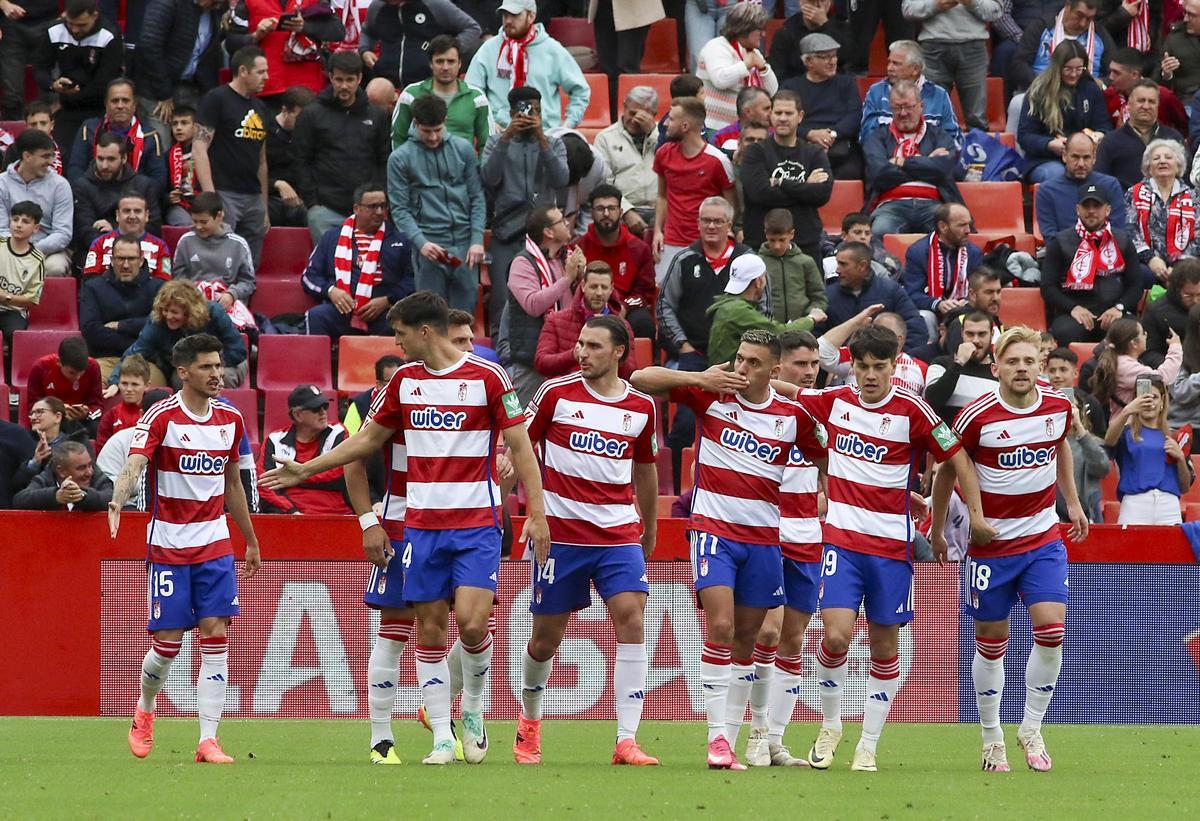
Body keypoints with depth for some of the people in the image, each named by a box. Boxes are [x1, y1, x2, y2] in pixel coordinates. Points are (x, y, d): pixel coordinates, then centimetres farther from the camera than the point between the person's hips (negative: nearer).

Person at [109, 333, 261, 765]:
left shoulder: (230, 419, 7)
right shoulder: (162, 417, -10)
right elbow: (134, 464, -24)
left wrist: (251, 541, 24)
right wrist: (118, 500, -45)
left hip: (215, 542, 4)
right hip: (168, 545, -4)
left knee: (216, 635, -7)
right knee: (168, 641, -2)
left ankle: (208, 740, -7)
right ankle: (145, 711, 29)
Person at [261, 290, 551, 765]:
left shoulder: (488, 377, -5)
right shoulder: (405, 380, 9)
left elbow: (519, 446, -4)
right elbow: (368, 439, 21)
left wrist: (537, 514, -10)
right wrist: (305, 470, 21)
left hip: (477, 525, -4)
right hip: (421, 525, 4)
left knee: (471, 621, -17)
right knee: (429, 630, 1)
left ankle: (473, 710, 9)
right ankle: (442, 738, 6)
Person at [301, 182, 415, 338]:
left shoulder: (399, 241, 20)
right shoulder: (333, 237, 24)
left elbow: (411, 281, 12)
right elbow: (309, 275, 21)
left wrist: (388, 300, -6)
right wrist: (330, 291, 0)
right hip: (341, 311, 1)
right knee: (315, 317, -32)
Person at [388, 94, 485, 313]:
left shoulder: (463, 149, 8)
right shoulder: (400, 158, 2)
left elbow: (477, 198, 9)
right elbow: (400, 209, 0)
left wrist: (477, 240, -2)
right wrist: (421, 242, -15)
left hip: (464, 246, 2)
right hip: (430, 246, -2)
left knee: (465, 311, 2)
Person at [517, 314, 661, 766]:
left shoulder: (641, 406, 6)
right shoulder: (556, 393, -2)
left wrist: (649, 530, 29)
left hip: (619, 533, 1)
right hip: (560, 532, -1)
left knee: (630, 615, -18)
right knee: (546, 638, 4)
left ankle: (627, 741, -19)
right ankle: (529, 720, 35)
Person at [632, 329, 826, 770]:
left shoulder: (793, 416, 2)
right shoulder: (711, 395, -3)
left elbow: (824, 455, 18)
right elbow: (641, 379, -6)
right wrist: (701, 379, -16)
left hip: (764, 538, 3)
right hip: (714, 530, -3)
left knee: (745, 640, 7)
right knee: (720, 627, -17)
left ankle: (729, 737, 14)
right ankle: (717, 736, -18)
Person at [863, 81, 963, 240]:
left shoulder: (940, 136, 21)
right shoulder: (878, 137, 20)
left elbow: (943, 168, 0)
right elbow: (879, 173, 1)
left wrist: (901, 162, 5)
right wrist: (925, 163, 6)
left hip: (931, 205, 0)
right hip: (892, 205, 0)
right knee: (881, 232, -38)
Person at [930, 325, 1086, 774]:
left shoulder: (1059, 407, -3)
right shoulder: (977, 416, -15)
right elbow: (947, 470, -1)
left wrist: (1073, 502, 21)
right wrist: (937, 530, 4)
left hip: (1044, 538, 3)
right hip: (991, 541, -2)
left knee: (1051, 629, -12)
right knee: (991, 643, 4)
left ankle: (1031, 729, 4)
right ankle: (992, 738, 20)